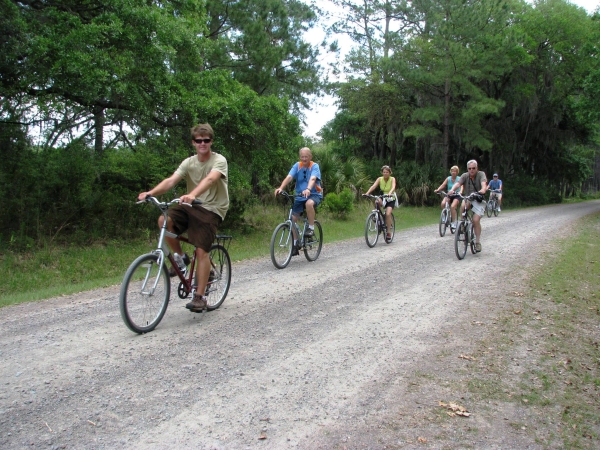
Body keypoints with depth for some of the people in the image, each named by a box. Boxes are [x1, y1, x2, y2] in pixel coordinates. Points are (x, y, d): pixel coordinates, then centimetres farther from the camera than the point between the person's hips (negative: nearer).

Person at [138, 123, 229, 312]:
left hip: (212, 210, -4)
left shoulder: (219, 160, -9)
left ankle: (200, 297, -5)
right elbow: (171, 180, -10)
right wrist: (150, 192, -28)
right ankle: (180, 257, 0)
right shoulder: (188, 162, 5)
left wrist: (192, 194, -49)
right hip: (191, 206, 5)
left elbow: (210, 179, -30)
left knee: (201, 251, -15)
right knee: (164, 220, -23)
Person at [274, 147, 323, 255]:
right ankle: (295, 244, 8)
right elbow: (289, 177, -17)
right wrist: (281, 188, -35)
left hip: (314, 194, -4)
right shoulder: (297, 166, -2)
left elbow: (313, 179, -30)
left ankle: (311, 228, -19)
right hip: (299, 196, 4)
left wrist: (308, 189, -50)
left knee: (309, 203, -38)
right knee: (293, 218, -6)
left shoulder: (314, 166, -10)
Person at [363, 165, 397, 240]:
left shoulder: (392, 179, -12)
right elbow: (373, 186, -20)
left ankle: (388, 232, -13)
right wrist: (367, 193, -38)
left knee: (388, 214, -24)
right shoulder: (380, 179, -6)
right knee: (377, 201, -34)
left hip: (390, 199, -2)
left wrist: (390, 193, -53)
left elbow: (393, 187, -31)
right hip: (382, 198, 2)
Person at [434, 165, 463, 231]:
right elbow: (443, 185, -6)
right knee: (443, 203, -28)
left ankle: (454, 222, -14)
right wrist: (437, 190, -25)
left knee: (452, 206, -28)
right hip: (449, 195, 3)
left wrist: (460, 192, -41)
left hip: (456, 196, -3)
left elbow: (461, 186, -20)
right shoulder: (448, 178, 4)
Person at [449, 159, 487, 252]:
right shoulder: (465, 176, -5)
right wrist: (452, 190, -44)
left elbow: (484, 183, -29)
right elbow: (458, 183, -22)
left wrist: (483, 190, -53)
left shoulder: (481, 174, -10)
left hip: (478, 200, -2)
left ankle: (478, 242, -1)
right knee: (463, 205, -34)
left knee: (476, 220, -16)